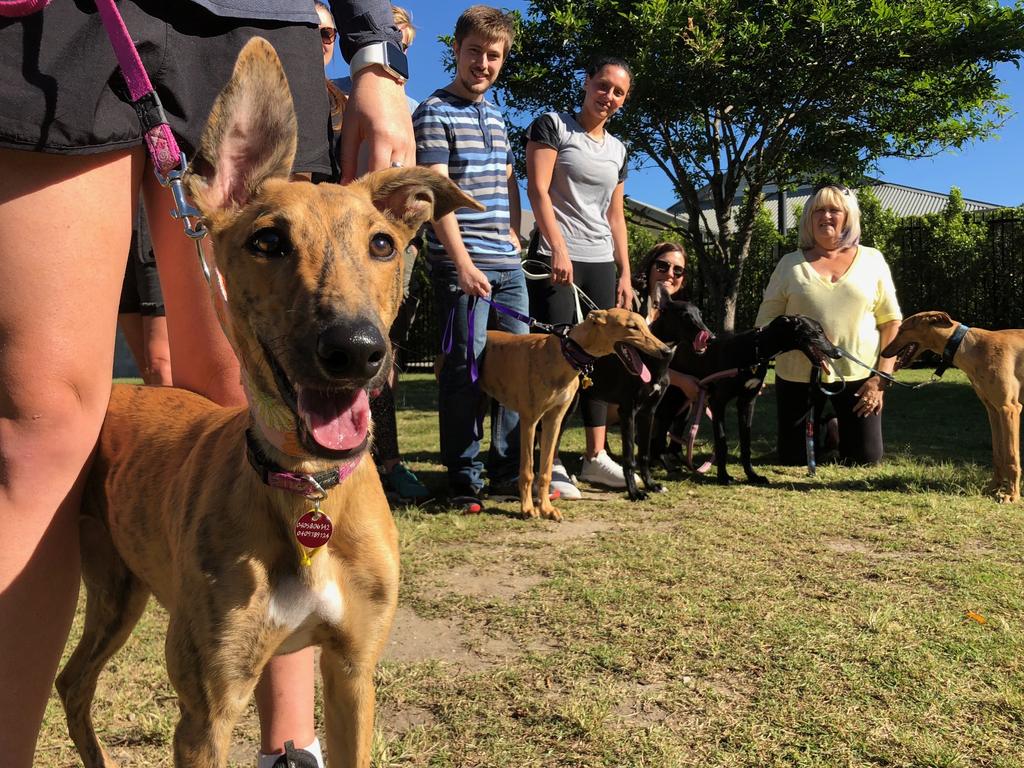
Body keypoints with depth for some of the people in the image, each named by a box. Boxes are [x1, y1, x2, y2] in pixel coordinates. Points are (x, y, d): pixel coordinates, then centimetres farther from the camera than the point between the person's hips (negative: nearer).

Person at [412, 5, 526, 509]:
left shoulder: (496, 116, 20)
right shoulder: (434, 114, -3)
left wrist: (513, 235, 13)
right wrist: (463, 263, -20)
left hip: (507, 264, 8)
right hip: (463, 264, -7)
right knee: (465, 367, -5)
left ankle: (507, 471, 18)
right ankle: (463, 480, 5)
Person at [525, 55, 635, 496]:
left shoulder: (617, 149, 19)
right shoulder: (553, 125, 2)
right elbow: (537, 188, -8)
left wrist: (625, 273, 13)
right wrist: (559, 249, -18)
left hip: (602, 263, 6)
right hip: (557, 259, -6)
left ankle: (596, 457, 13)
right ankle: (550, 465, -4)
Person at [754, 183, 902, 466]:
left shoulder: (872, 259, 4)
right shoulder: (790, 263, 3)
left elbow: (891, 320, 3)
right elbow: (766, 320, 4)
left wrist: (882, 376, -4)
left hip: (858, 375, 0)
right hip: (798, 376, 0)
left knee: (865, 460, 6)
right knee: (793, 460, 8)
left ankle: (837, 430, 39)